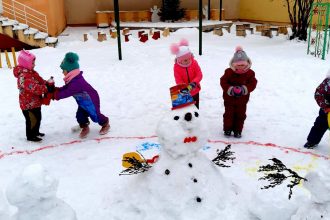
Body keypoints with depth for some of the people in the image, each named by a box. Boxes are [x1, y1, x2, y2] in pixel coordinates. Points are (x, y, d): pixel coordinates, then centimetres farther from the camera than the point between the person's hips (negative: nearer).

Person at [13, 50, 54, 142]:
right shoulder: (23, 76, -27)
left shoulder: (32, 72, 7)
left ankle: (36, 132, 40)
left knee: (38, 118, 22)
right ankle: (30, 136, 17)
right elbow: (34, 87, -35)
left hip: (35, 102, 10)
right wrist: (46, 88, -36)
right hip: (28, 104, -10)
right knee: (32, 120, 1)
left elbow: (40, 80, 8)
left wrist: (47, 84, -12)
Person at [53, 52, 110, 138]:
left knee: (95, 115, 5)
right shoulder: (73, 79, -3)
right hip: (83, 101, 9)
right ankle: (85, 127, 26)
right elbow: (66, 88, 4)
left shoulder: (76, 82, -36)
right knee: (80, 115, 5)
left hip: (91, 99, -9)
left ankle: (105, 124, 31)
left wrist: (57, 95, -26)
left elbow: (68, 93, -34)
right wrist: (56, 90, -11)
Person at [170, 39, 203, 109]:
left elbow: (199, 75, -15)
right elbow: (178, 81, -19)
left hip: (195, 90, 2)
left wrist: (193, 83, -32)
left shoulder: (194, 63, -14)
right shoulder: (176, 67, -18)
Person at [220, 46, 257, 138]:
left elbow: (252, 83, -9)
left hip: (242, 100, 1)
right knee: (229, 114, 7)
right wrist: (230, 89, -27)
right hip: (229, 98, -1)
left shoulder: (250, 73, -6)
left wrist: (244, 89, -26)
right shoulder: (229, 72, -11)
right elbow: (223, 82, -13)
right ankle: (227, 129, 20)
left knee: (240, 115, 9)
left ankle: (238, 130, 21)